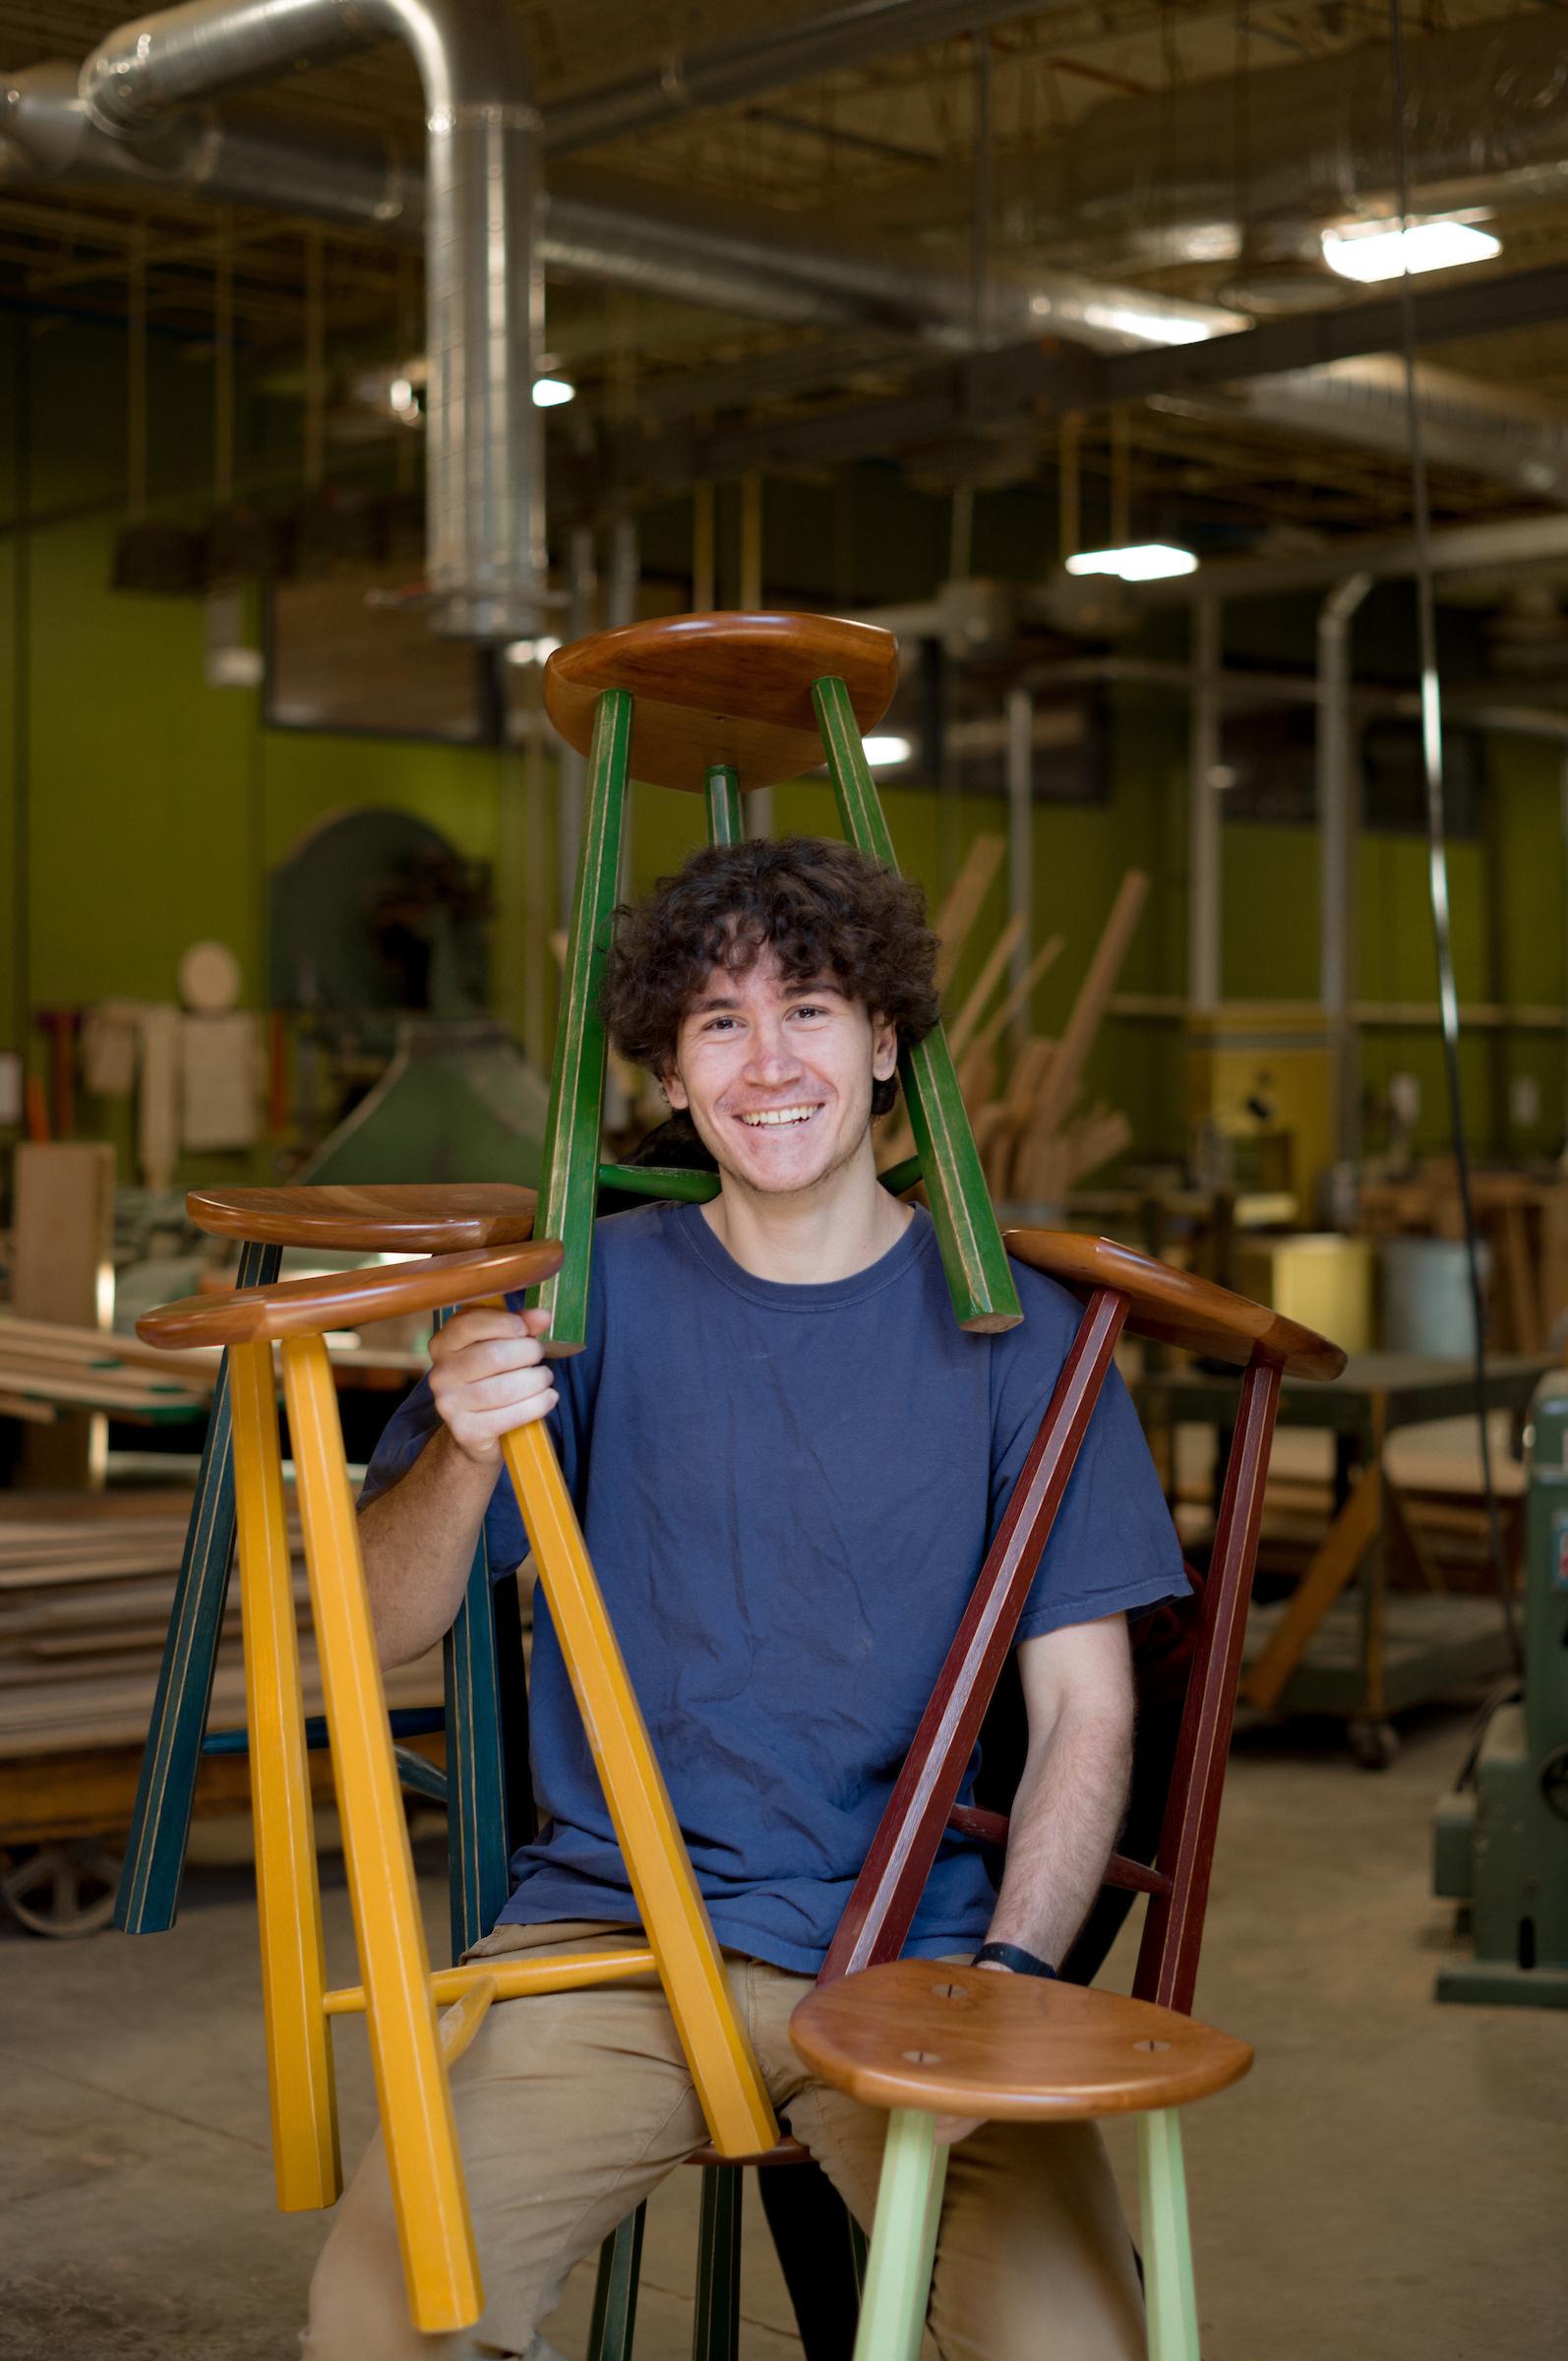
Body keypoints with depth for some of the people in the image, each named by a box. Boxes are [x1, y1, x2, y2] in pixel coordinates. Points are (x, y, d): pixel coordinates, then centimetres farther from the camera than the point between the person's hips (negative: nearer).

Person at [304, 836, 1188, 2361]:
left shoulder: (1010, 1327, 4)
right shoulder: (589, 1294, 5)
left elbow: (1084, 1711, 3)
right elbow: (386, 1633, 3)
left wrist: (1001, 1981, -13)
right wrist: (463, 1454, -18)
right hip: (610, 1937, 0)